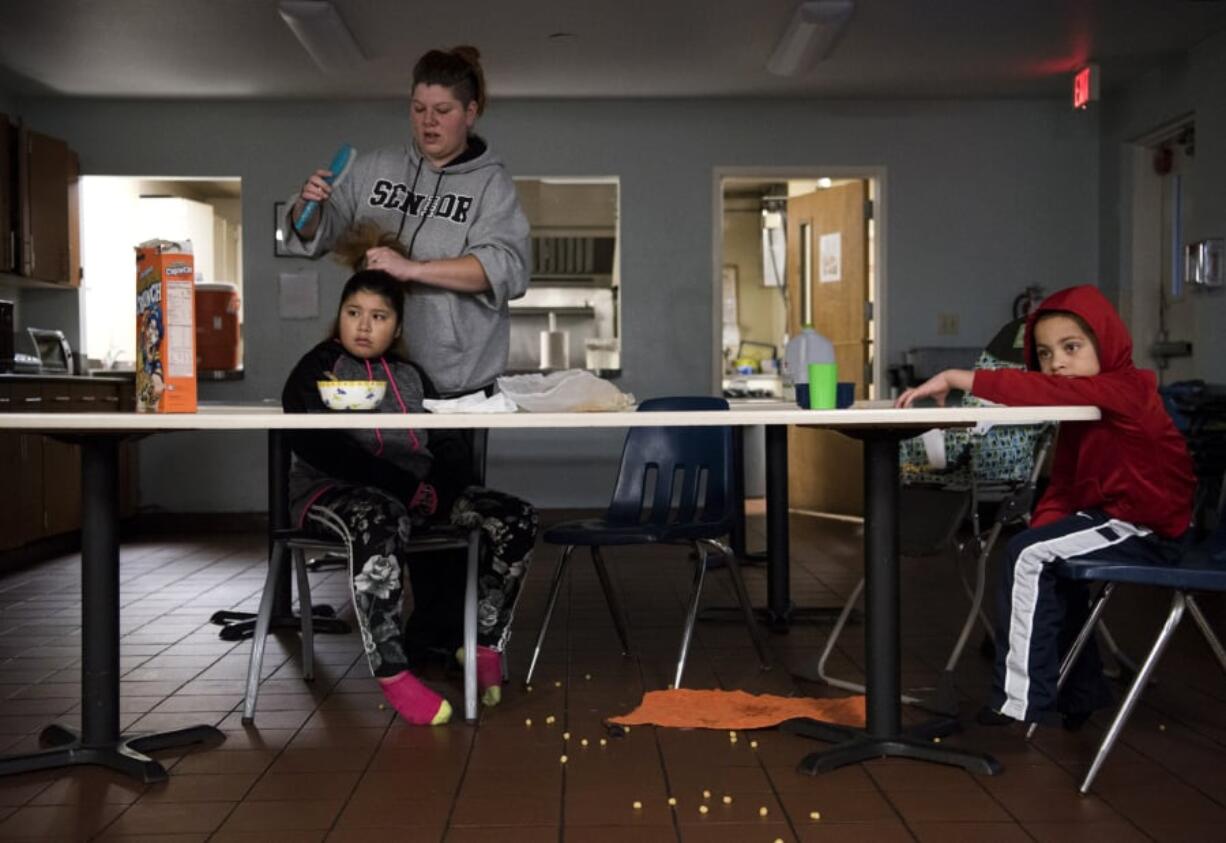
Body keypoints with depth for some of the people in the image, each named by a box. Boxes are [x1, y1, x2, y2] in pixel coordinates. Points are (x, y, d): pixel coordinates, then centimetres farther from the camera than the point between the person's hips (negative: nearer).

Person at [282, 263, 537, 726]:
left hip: (419, 493, 6)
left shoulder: (410, 374, 20)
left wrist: (438, 491, -12)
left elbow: (452, 446, 12)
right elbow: (318, 447, -14)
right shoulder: (316, 368, 3)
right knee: (381, 523, -42)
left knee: (516, 519, -12)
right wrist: (407, 486, -21)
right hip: (333, 490, -6)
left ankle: (485, 644, -4)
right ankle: (391, 672, -36)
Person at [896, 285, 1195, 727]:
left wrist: (958, 378, -39)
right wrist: (1041, 528, -8)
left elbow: (1044, 391, -35)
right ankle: (1081, 693, 28)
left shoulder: (1122, 389, -18)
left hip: (1146, 528, -11)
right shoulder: (1081, 406, 14)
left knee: (1028, 555, -19)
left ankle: (1019, 697, -13)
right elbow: (1064, 485, 10)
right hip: (1111, 516, 11)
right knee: (1047, 565, 21)